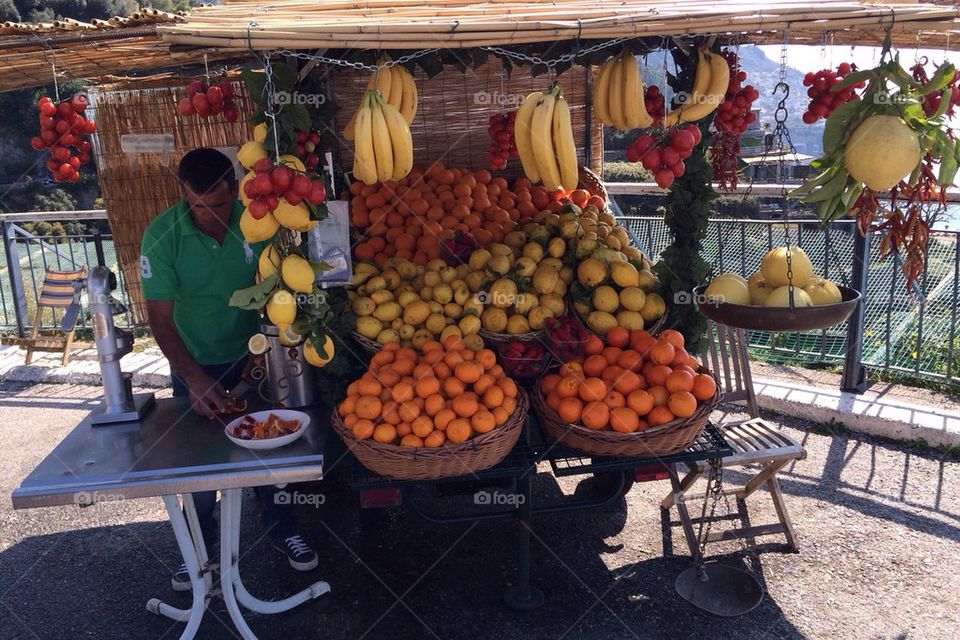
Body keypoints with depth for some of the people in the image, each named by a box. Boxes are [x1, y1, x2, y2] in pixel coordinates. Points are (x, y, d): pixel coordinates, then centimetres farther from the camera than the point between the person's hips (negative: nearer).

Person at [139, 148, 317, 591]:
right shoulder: (162, 235, -21)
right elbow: (160, 315, -19)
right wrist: (194, 377, -29)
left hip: (251, 356, 1)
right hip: (194, 365, 0)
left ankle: (283, 532, 33)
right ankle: (201, 547, 33)